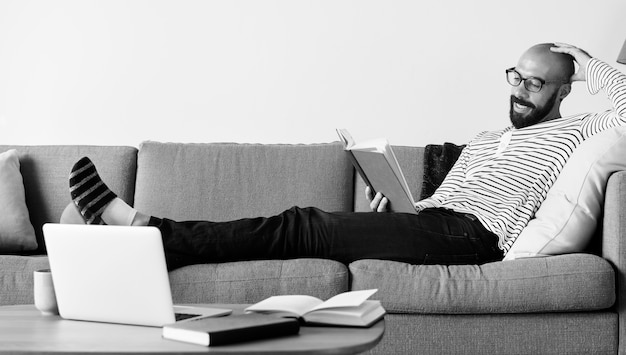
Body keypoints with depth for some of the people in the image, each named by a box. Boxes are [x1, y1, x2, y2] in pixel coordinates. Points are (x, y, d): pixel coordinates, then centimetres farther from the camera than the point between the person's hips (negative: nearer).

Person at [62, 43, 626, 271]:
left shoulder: (571, 132, 12)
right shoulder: (485, 140, 33)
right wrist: (393, 204, 11)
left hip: (469, 234, -7)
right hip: (432, 221, 7)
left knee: (302, 227, -20)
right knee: (304, 226, -11)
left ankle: (142, 228, -26)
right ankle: (139, 229, -18)